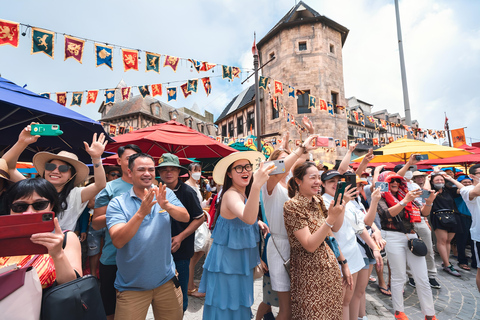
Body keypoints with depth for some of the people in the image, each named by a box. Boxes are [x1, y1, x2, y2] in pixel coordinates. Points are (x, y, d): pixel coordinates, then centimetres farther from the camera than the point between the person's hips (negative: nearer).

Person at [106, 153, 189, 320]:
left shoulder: (166, 194, -4)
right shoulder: (117, 203, -9)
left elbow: (186, 217, -16)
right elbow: (118, 241, -21)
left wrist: (167, 206, -35)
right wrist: (141, 213, -35)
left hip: (166, 280, 2)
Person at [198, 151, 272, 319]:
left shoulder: (244, 193, 1)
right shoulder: (231, 194, -27)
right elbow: (248, 218, -47)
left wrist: (258, 223, 0)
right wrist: (256, 186, -58)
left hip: (241, 256, 9)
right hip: (228, 258, -9)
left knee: (239, 302, 27)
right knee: (228, 306, 12)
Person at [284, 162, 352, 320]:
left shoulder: (318, 201, 2)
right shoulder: (292, 206, -20)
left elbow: (329, 235, 11)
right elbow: (310, 245, -24)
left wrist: (343, 263, 11)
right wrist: (331, 219, -30)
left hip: (330, 268, 7)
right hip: (309, 273, -6)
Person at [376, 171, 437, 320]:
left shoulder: (405, 195, 11)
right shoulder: (381, 199, -4)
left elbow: (423, 213, 9)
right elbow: (387, 214, -22)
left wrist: (429, 202, -10)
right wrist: (405, 201, -27)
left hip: (412, 237, 5)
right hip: (393, 238, -5)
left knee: (423, 279, 9)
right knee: (398, 278, 7)